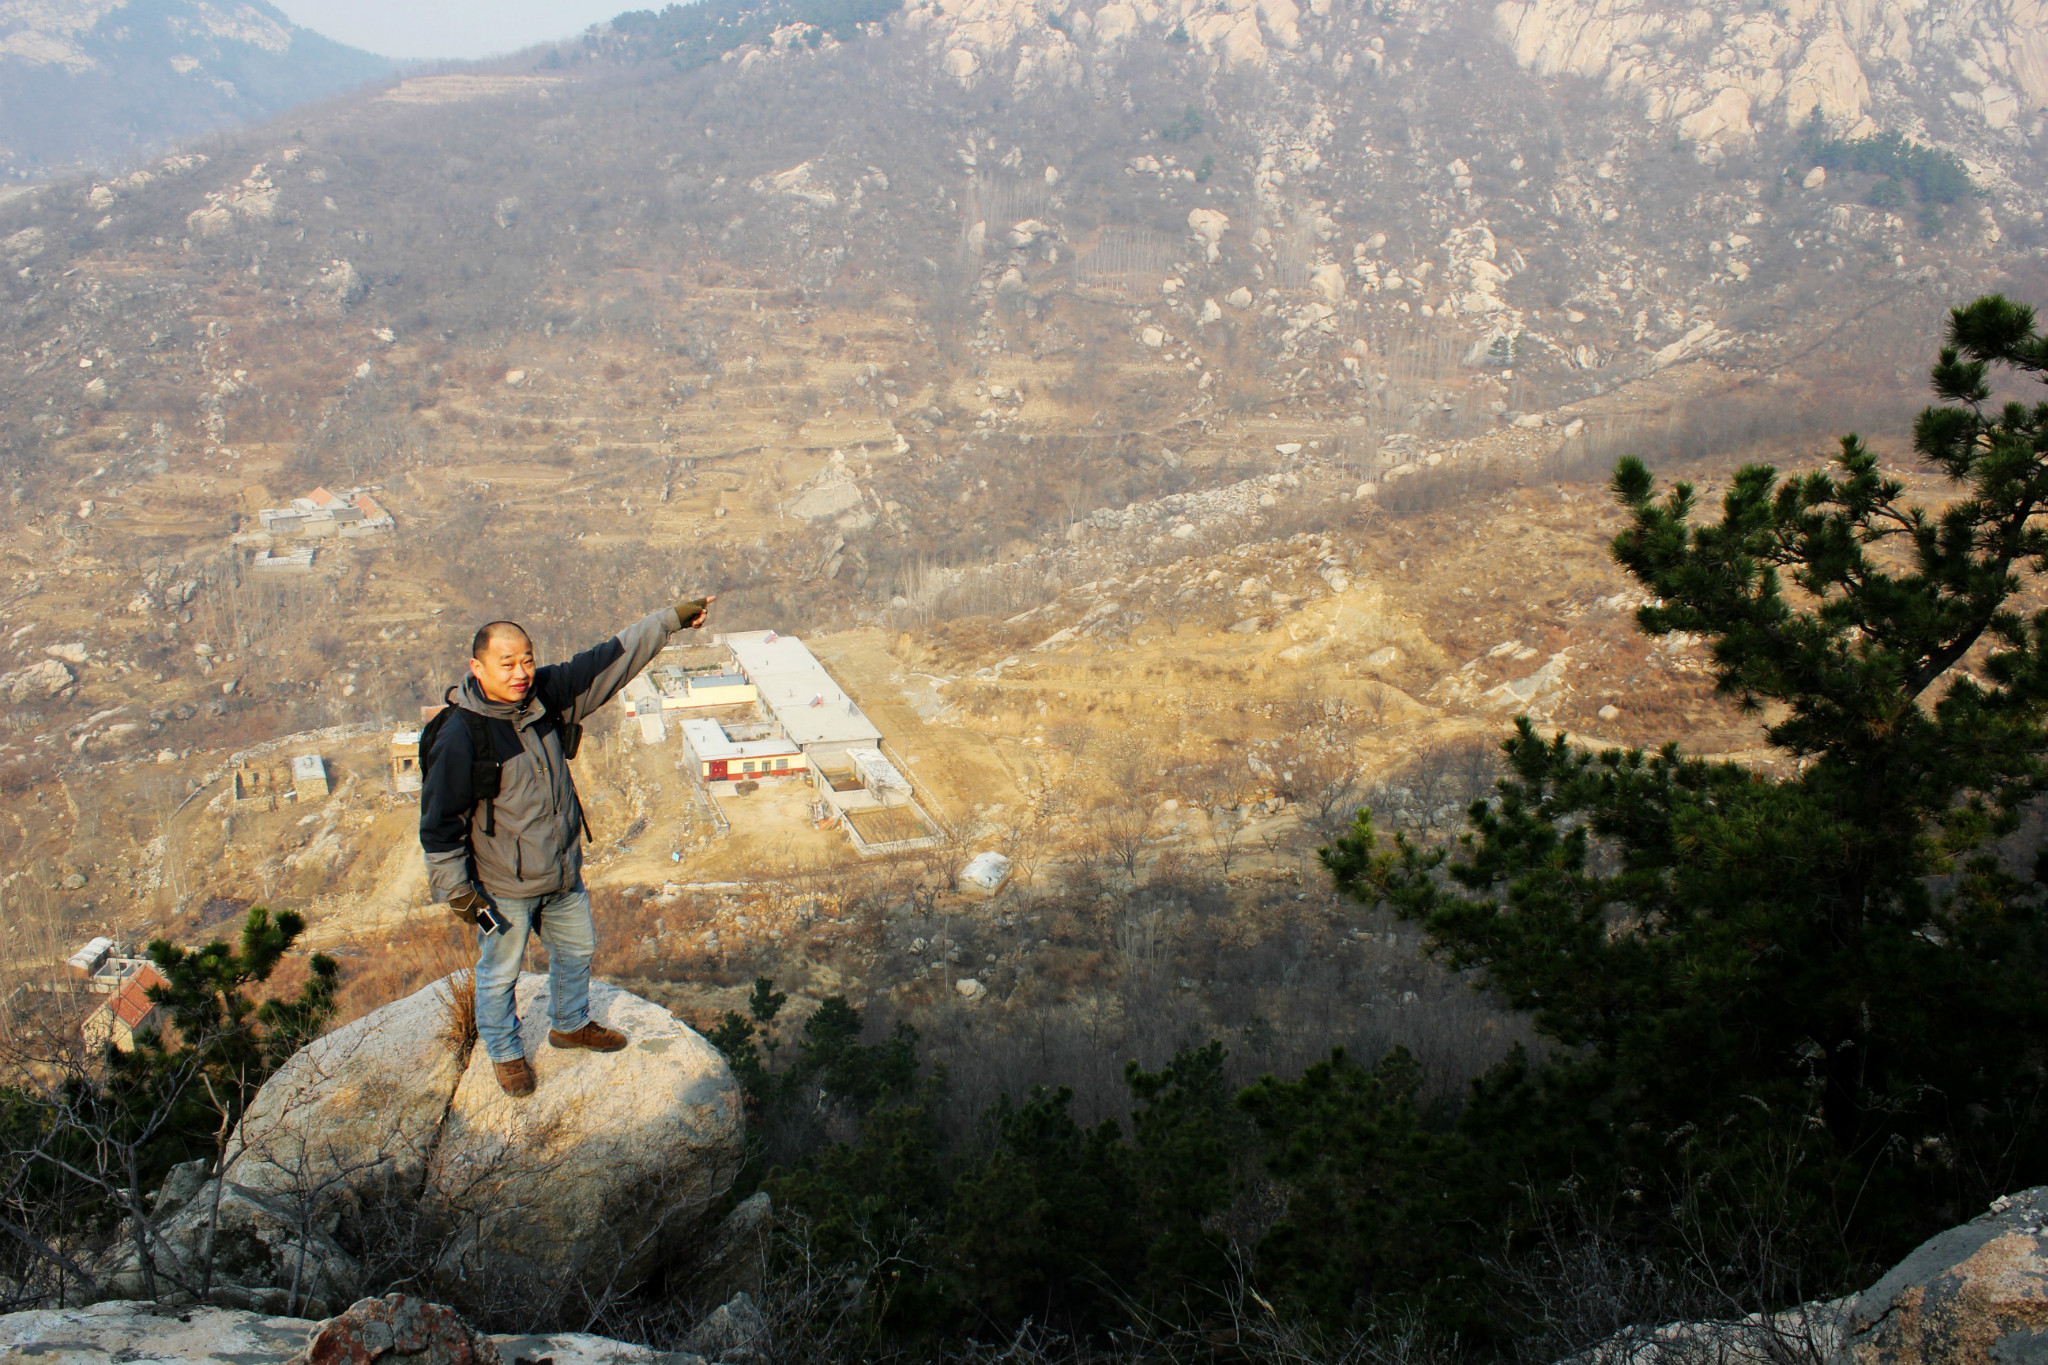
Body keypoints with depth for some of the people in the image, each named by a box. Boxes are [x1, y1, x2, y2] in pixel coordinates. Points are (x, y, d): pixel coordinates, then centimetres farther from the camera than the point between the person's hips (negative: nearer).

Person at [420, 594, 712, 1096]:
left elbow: (610, 661, 0)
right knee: (499, 973, 15)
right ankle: (504, 1052, 41)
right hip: (503, 888, -6)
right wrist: (456, 891, -15)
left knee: (577, 949, 25)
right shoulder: (460, 736, -26)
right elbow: (440, 821, -19)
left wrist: (671, 619, 0)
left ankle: (569, 1024, 51)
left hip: (563, 872, 7)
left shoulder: (547, 694, -9)